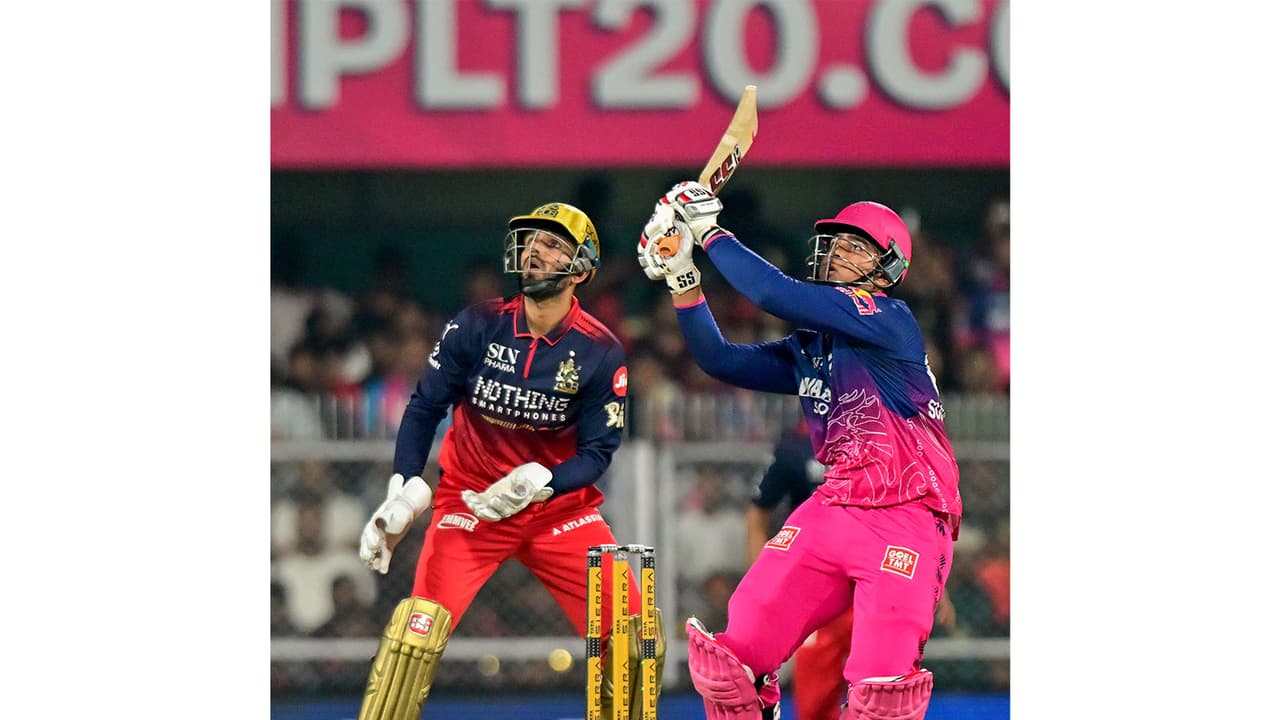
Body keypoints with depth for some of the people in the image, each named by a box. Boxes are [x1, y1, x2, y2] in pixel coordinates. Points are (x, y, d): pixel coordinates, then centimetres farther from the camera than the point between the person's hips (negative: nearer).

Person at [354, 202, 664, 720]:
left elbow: (598, 451, -6)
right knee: (418, 627, -21)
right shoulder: (477, 327, -9)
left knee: (634, 634, -9)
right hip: (471, 498, -1)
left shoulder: (600, 352, -9)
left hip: (560, 505, 1)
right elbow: (425, 407, 0)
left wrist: (540, 482, -25)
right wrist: (404, 492, -10)